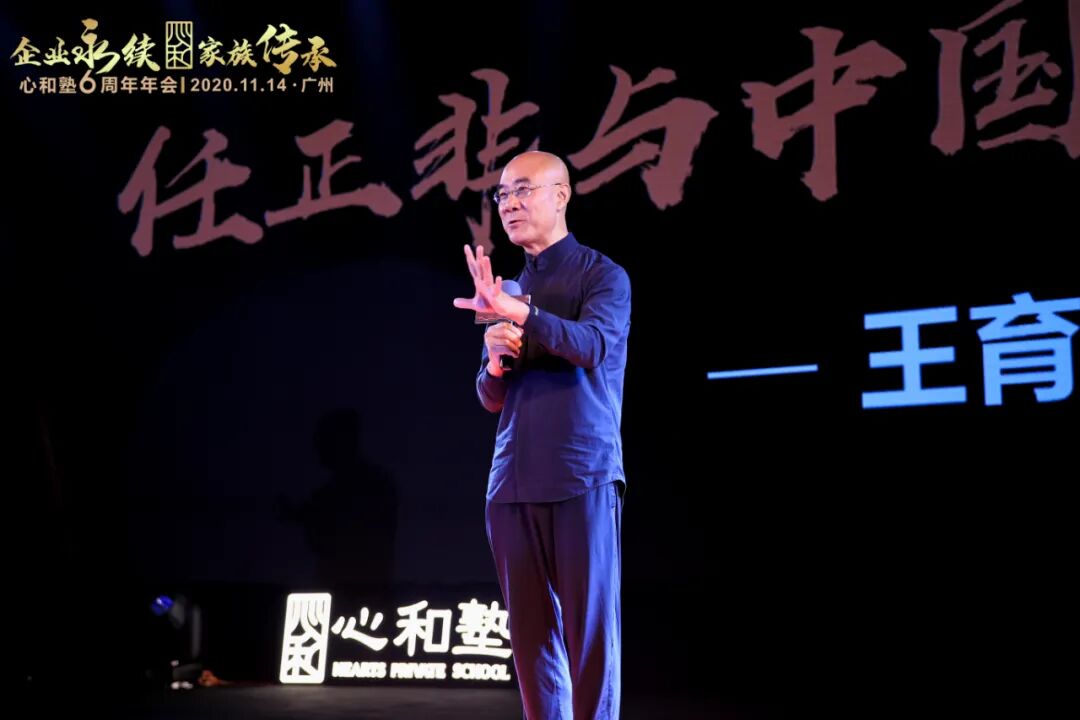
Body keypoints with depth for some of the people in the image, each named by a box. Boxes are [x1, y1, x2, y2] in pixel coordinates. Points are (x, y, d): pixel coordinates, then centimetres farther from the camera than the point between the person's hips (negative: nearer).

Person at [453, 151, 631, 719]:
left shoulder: (601, 275, 1)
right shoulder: (507, 289, 17)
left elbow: (595, 344, -20)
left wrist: (518, 312, -32)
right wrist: (495, 359, -4)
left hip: (583, 478, -5)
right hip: (512, 482, 5)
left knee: (590, 630, -4)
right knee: (531, 635, 7)